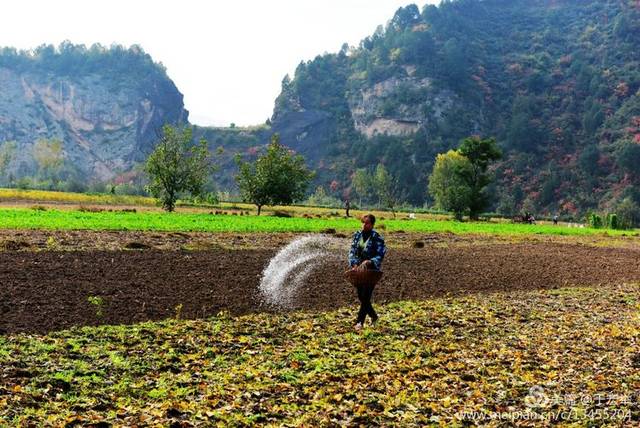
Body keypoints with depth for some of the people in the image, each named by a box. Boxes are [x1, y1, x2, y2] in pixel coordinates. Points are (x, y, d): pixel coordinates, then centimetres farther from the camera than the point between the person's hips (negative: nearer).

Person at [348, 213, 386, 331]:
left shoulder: (377, 238, -10)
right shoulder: (357, 235, 5)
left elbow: (380, 256, -11)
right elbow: (352, 251, 4)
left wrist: (369, 262, -26)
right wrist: (354, 264, -12)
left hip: (371, 270, -5)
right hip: (359, 270, 6)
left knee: (365, 297, -6)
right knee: (361, 296, 11)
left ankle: (359, 321, 1)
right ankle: (374, 316, 32)